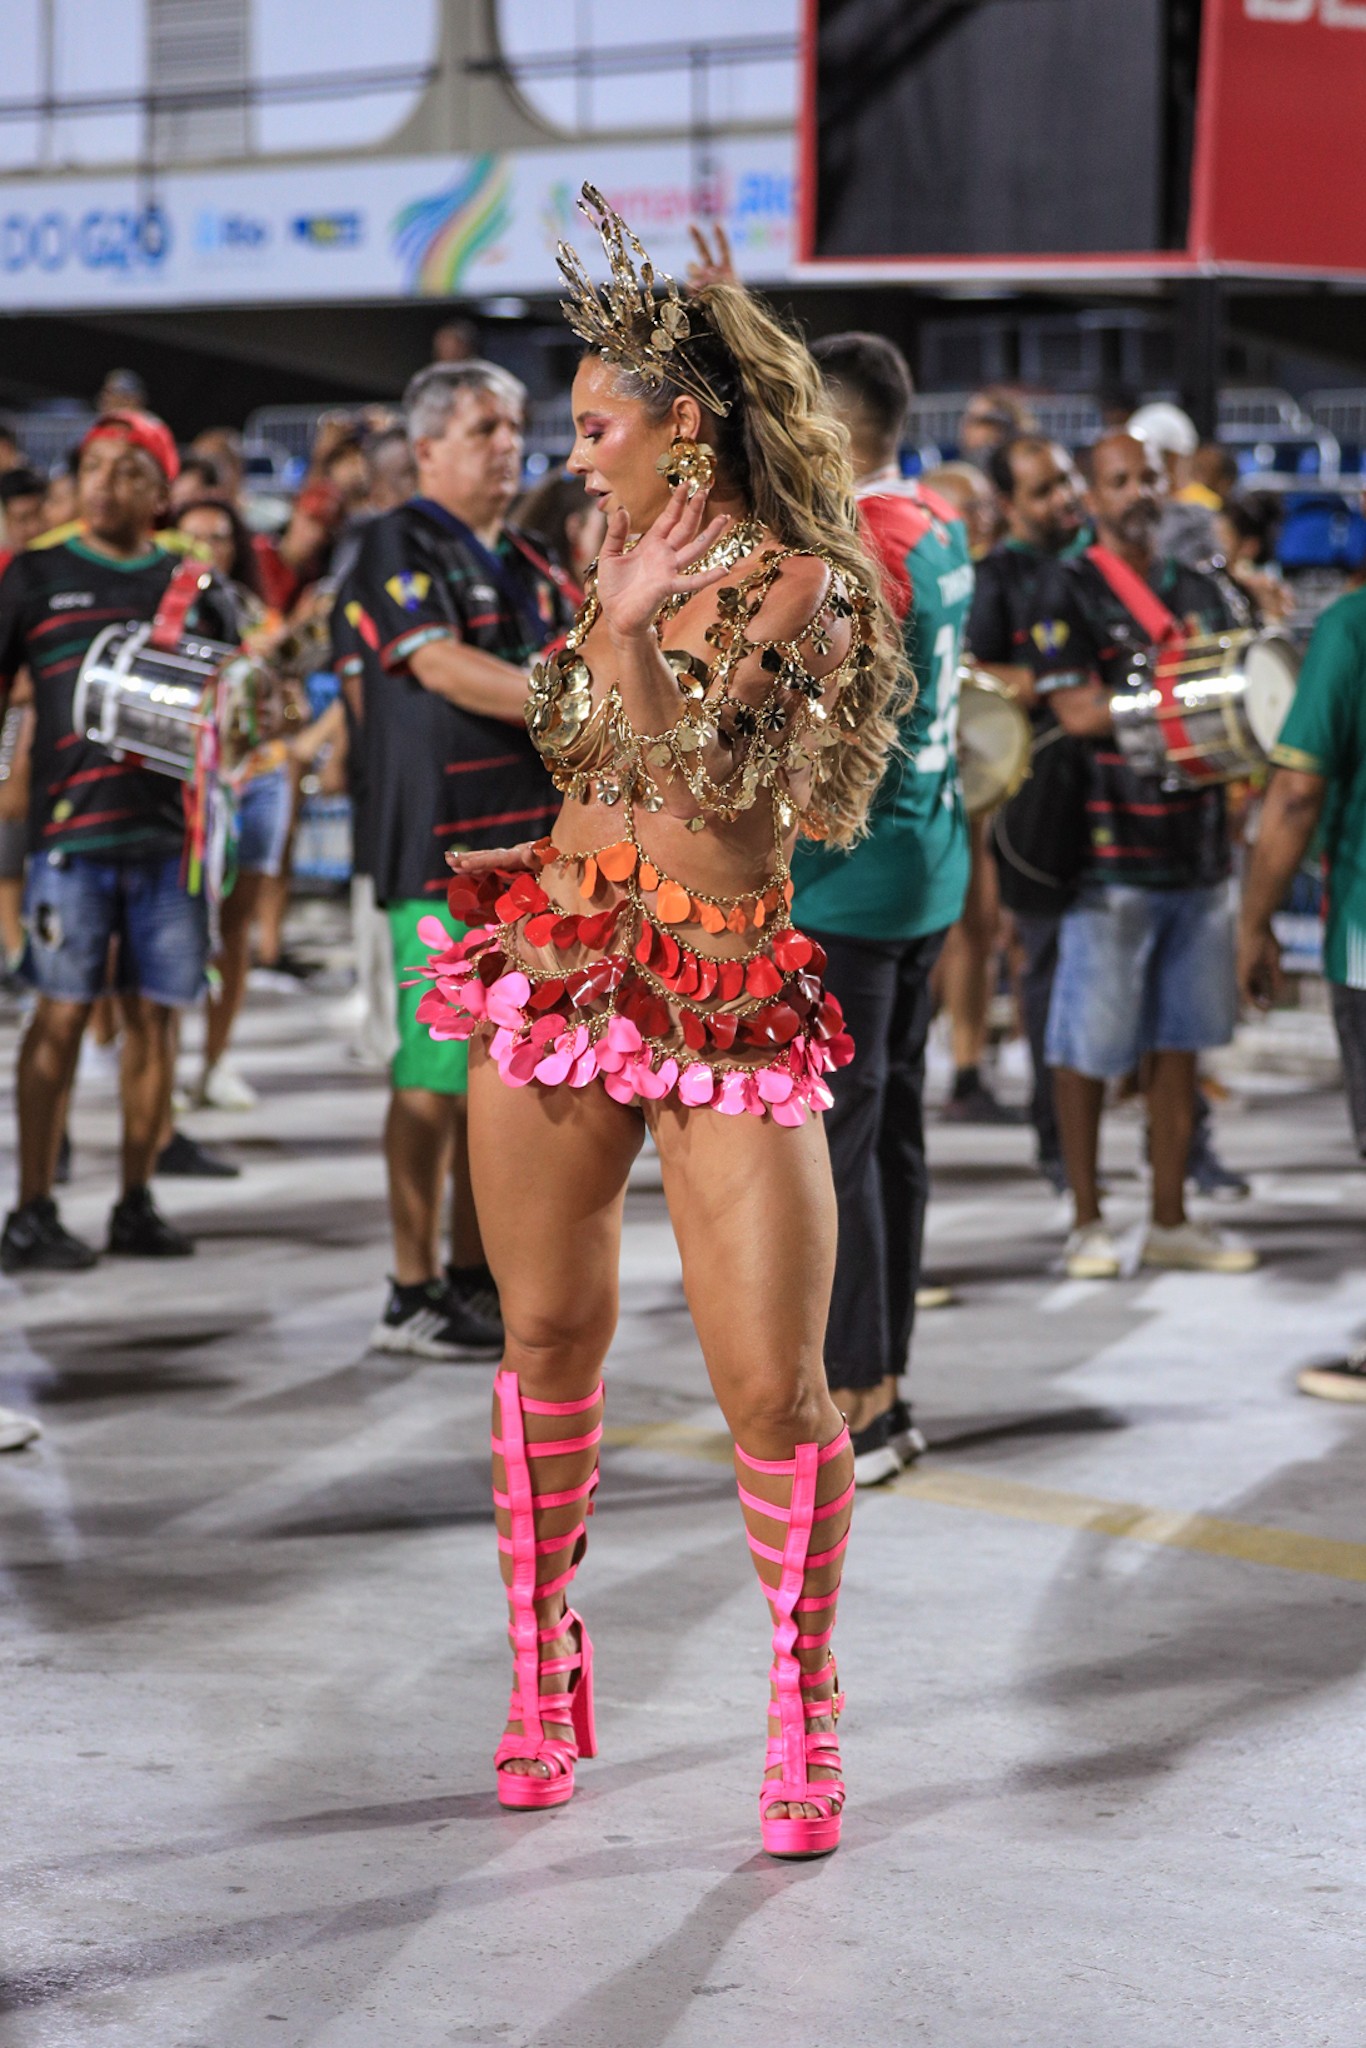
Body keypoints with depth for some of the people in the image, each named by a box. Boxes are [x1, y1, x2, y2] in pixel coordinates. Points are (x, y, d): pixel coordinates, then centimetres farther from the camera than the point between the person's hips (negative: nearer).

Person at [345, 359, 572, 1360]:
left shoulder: (527, 565, 18)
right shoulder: (399, 546, -5)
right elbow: (445, 668, -18)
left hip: (531, 845, 8)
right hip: (442, 852, -7)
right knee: (437, 1073, -6)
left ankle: (477, 1276, 17)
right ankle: (414, 1291, 0)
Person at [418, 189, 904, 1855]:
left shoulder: (797, 584, -8)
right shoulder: (629, 564, 12)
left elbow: (694, 774, -16)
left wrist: (629, 630, -9)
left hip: (722, 1014, -6)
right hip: (557, 975, 6)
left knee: (774, 1387, -8)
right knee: (547, 1338, 10)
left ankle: (803, 1716, 8)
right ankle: (544, 1677, 24)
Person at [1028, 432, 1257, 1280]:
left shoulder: (1200, 592, 15)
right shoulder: (1068, 590, -2)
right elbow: (1080, 710, -12)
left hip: (1197, 849, 5)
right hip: (1110, 850, -5)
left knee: (1180, 1042, 9)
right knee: (1088, 1046, -1)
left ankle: (1172, 1220, 17)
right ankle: (1089, 1223, 9)